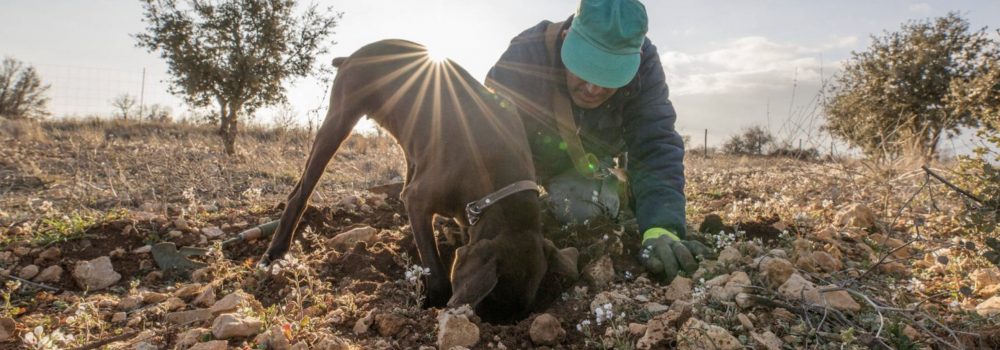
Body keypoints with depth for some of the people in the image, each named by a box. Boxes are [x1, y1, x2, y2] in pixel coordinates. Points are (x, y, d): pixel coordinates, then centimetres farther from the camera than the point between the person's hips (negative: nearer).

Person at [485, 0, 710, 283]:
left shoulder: (643, 66, -30)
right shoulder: (524, 57, -38)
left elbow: (656, 151, -38)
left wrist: (661, 228, -55)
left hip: (590, 164, 3)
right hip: (526, 159, -2)